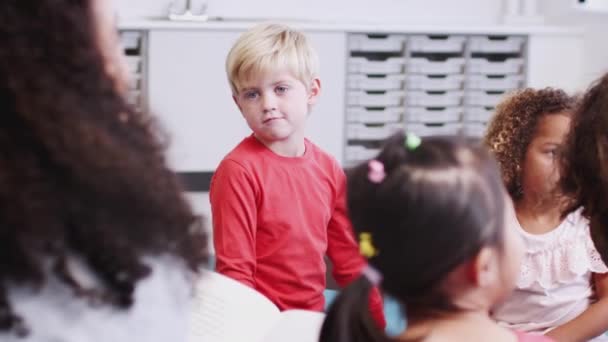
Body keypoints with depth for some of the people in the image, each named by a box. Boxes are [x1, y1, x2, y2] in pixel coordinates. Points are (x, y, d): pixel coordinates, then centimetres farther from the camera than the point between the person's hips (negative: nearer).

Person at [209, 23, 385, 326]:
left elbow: (350, 259, 11)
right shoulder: (239, 170, -13)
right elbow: (233, 271, -13)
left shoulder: (328, 169, 4)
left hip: (314, 320, 5)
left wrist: (378, 323, 9)